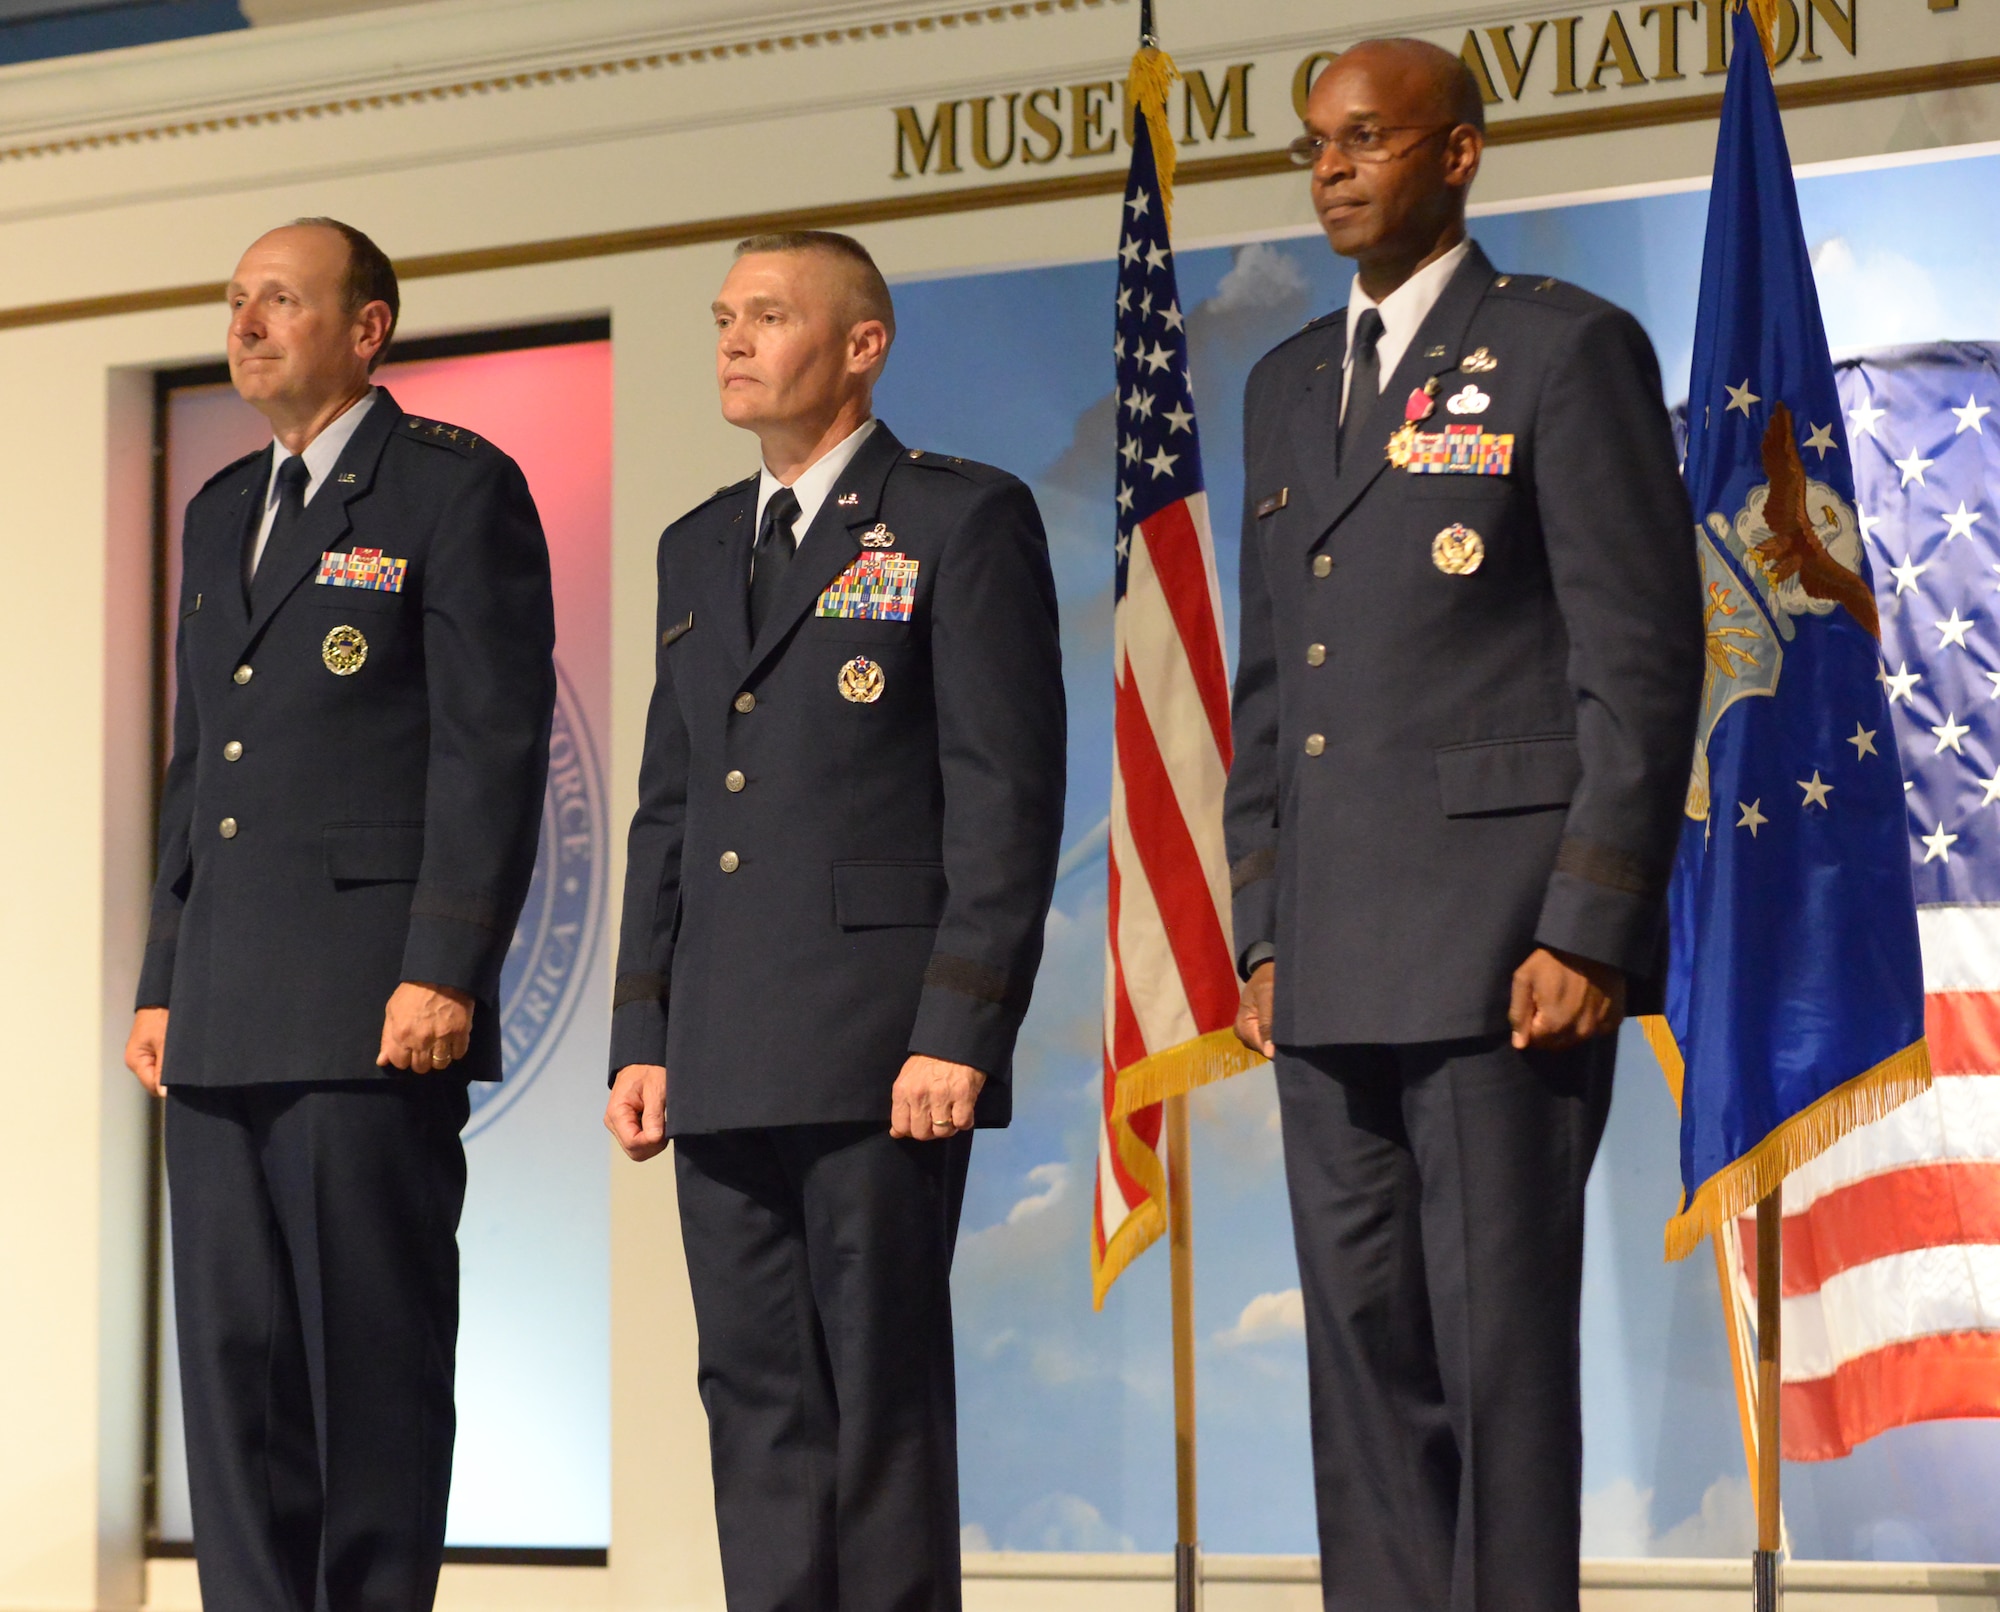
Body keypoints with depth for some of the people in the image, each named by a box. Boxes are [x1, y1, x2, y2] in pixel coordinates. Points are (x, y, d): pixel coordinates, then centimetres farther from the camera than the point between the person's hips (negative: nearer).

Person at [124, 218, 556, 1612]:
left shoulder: (457, 489, -2)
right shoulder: (222, 512, 21)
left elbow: (496, 747, -9)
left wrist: (446, 972, -17)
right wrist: (162, 984, 16)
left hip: (374, 1004, -7)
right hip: (228, 1017, 7)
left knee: (374, 1346, -4)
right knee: (233, 1349, 7)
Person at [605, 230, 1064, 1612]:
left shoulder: (965, 521, -2)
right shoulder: (698, 548, 19)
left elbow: (1006, 793, -8)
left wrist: (959, 1031, -15)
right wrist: (643, 1032, 11)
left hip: (882, 1050, -6)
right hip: (725, 1065, 7)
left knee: (882, 1395, -3)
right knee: (758, 1398, 7)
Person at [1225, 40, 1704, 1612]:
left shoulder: (1571, 350, -3)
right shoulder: (1287, 385, 18)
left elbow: (1645, 659, -8)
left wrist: (1590, 934, -15)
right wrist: (1260, 934, 13)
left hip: (1504, 945, -7)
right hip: (1332, 968, 7)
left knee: (1500, 1344, -6)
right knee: (1366, 1348, 7)